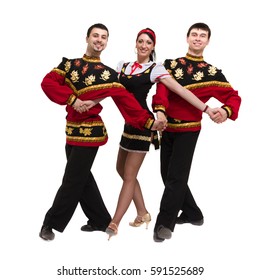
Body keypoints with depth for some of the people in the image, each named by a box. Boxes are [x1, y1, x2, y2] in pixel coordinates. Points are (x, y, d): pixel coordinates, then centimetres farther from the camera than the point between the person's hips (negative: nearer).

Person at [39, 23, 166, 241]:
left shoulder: (109, 75, -2)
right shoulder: (69, 64, 6)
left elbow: (127, 102, -8)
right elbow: (47, 82, -8)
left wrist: (149, 122, -20)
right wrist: (72, 100, -21)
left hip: (90, 132, -5)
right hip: (72, 130, 5)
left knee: (72, 180, -1)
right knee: (82, 178, 13)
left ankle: (51, 223, 14)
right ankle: (101, 221, 29)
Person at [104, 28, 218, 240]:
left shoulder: (155, 69, -8)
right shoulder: (123, 66, 10)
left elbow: (180, 90, -15)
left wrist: (206, 108, -23)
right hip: (129, 122, 7)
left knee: (129, 175, -4)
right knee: (122, 169, 14)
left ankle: (114, 224, 2)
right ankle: (143, 214, 27)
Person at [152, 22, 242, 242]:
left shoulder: (212, 72, 1)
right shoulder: (171, 64, 4)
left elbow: (233, 97, -3)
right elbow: (162, 90, -12)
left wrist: (226, 111, -27)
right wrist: (160, 111, -32)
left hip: (189, 130, -3)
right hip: (167, 127, 4)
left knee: (176, 177, -7)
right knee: (167, 174, 12)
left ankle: (164, 223, 3)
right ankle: (192, 214, 29)